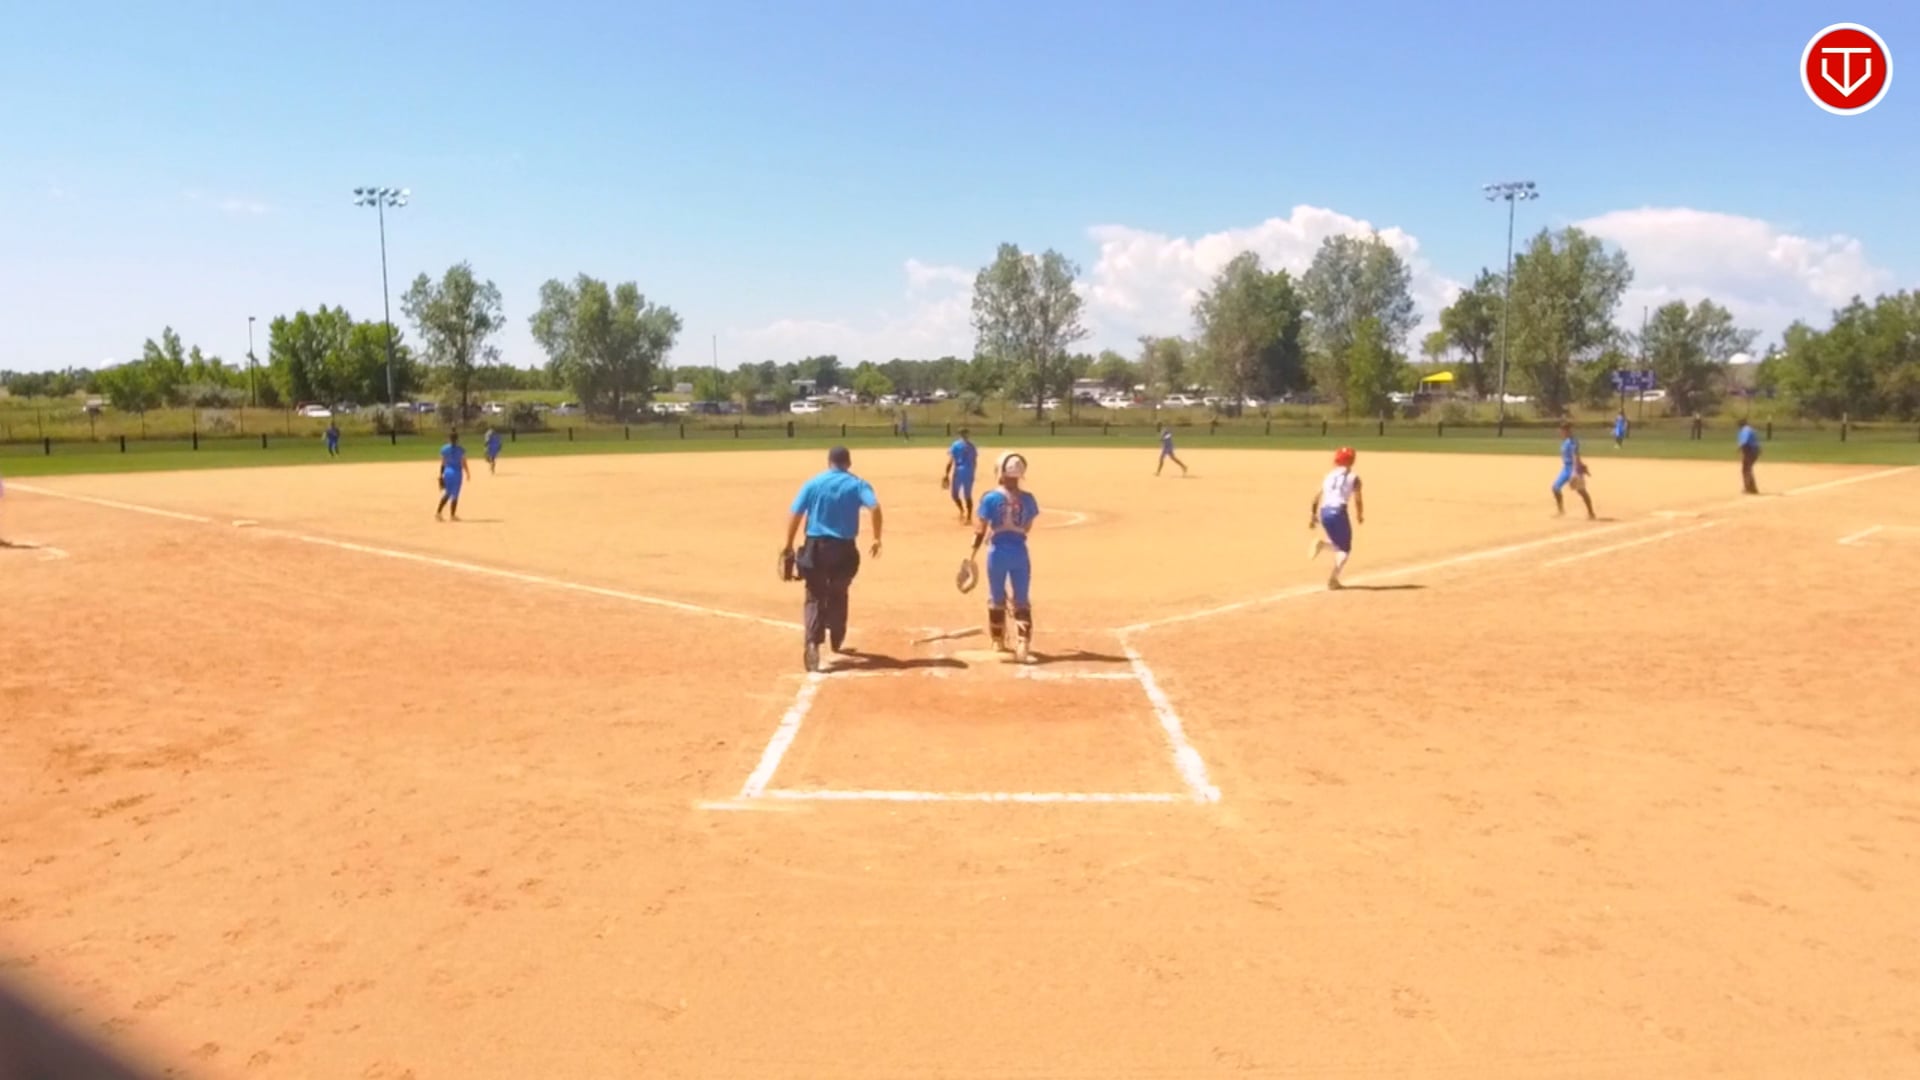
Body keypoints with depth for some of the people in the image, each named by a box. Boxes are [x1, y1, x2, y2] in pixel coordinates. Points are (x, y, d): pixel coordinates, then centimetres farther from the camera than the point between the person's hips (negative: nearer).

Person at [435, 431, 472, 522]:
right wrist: (468, 473, 3)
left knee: (447, 493, 16)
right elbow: (463, 463, -8)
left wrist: (441, 476, 10)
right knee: (455, 494, 4)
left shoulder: (444, 449, 1)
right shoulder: (460, 450, -10)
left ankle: (438, 512, 6)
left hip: (447, 472, 4)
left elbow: (442, 464, 3)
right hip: (457, 473, -4)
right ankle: (453, 515, 9)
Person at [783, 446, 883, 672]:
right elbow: (875, 507, -16)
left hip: (816, 546, -1)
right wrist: (877, 538, -9)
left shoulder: (813, 483, 2)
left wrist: (789, 545, 5)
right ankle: (837, 641, 35)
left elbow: (796, 514, -2)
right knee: (838, 594, 21)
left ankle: (813, 643, -19)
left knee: (815, 596, 2)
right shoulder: (857, 484, 0)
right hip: (844, 547, 1)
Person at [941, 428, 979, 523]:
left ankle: (962, 511, -8)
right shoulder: (972, 446, 7)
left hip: (958, 472, -4)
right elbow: (975, 462, 9)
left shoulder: (956, 445, -5)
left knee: (954, 493, 11)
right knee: (968, 495, 10)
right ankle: (969, 517, 8)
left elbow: (950, 461, -9)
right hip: (969, 473, 4)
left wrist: (946, 475, -6)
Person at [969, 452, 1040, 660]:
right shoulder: (1027, 499, -2)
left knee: (996, 598, 17)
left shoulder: (991, 498, -9)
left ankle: (998, 641, 30)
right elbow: (1027, 528, 7)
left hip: (998, 552, -1)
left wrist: (973, 555, -1)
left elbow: (981, 529, -8)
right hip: (1020, 552, 1)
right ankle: (1023, 644, -8)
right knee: (1022, 600, 6)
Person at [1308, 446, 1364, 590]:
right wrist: (1360, 516, 13)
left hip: (1323, 512, 5)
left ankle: (1322, 544, -8)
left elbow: (1316, 497, 12)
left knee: (1339, 545, 24)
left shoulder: (1328, 476, 16)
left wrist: (1312, 516, 15)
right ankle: (1333, 579, -5)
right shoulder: (1353, 478, 2)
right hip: (1338, 512, -5)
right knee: (1345, 548, 9)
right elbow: (1357, 500, -4)